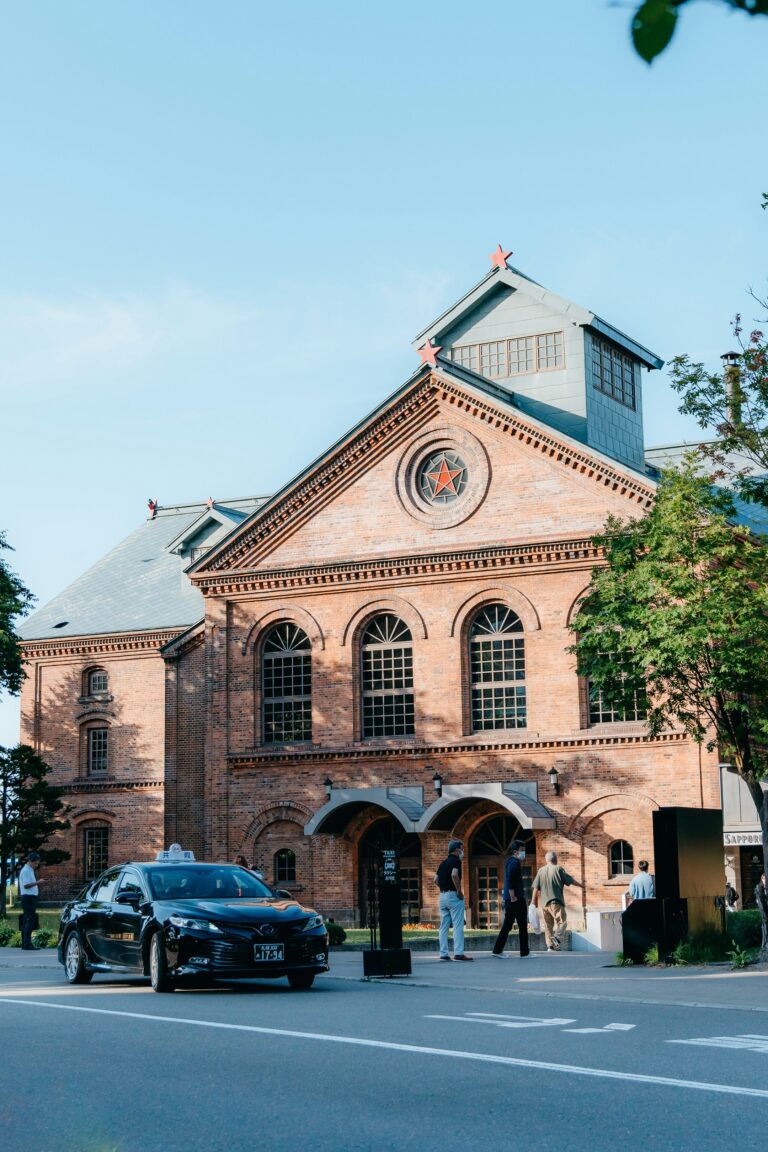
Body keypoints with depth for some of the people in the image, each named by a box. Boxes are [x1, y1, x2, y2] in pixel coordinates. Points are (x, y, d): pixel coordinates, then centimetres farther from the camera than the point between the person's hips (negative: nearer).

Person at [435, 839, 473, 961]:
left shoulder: (443, 863, 17)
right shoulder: (456, 861, -8)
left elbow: (436, 880, 15)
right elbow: (454, 875, -25)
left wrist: (444, 888, 13)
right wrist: (459, 891, -17)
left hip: (443, 895, 8)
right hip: (453, 895, -8)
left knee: (444, 926, 7)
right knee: (458, 926, -7)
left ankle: (443, 953, 6)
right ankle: (458, 952, -12)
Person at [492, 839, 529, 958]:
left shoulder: (509, 861, 17)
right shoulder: (514, 862, -13)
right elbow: (510, 880, -22)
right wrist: (513, 897, -21)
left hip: (509, 899, 9)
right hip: (517, 899, -9)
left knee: (507, 926, 10)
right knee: (522, 926, -1)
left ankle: (498, 950, 7)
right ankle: (524, 952, 3)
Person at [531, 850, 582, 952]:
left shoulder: (541, 871, 9)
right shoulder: (558, 869, -3)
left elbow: (536, 888, 8)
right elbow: (570, 880, 3)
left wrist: (534, 902, 14)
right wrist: (581, 885, 20)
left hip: (544, 902, 5)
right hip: (556, 901, -5)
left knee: (548, 925, 12)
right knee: (562, 921, -5)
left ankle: (550, 945, 9)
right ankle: (557, 938, -28)